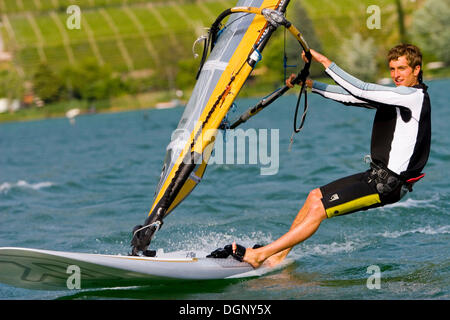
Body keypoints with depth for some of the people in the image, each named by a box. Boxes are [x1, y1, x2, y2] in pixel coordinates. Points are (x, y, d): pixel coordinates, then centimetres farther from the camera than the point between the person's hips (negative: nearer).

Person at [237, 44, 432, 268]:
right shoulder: (395, 95, 13)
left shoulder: (415, 96, -16)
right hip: (376, 174, 10)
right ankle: (278, 256, 15)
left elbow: (361, 91, -22)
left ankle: (259, 255, -10)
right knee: (315, 196, 13)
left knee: (319, 208, -13)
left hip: (386, 184, -10)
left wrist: (326, 62, -19)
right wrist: (310, 84, 9)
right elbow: (351, 97, 15)